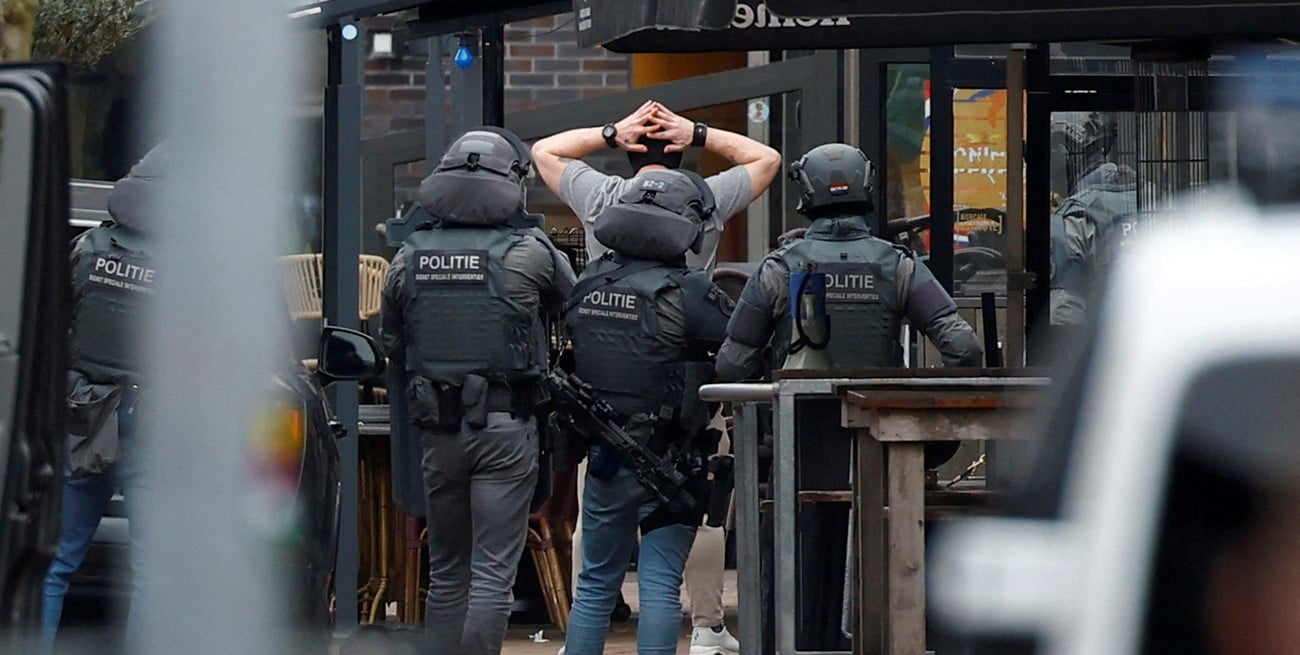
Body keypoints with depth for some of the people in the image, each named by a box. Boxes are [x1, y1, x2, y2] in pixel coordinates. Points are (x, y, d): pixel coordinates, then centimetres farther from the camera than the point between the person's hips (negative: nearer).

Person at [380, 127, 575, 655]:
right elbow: (573, 299, 8)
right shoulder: (527, 252, -8)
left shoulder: (409, 256, 4)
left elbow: (391, 343, 12)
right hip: (505, 429, -4)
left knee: (446, 573, 14)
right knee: (492, 573, -4)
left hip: (438, 431, 4)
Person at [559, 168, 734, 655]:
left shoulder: (587, 283, 2)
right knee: (660, 583, -3)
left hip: (603, 456, 5)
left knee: (595, 584, 14)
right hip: (667, 463, -5)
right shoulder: (685, 292, -16)